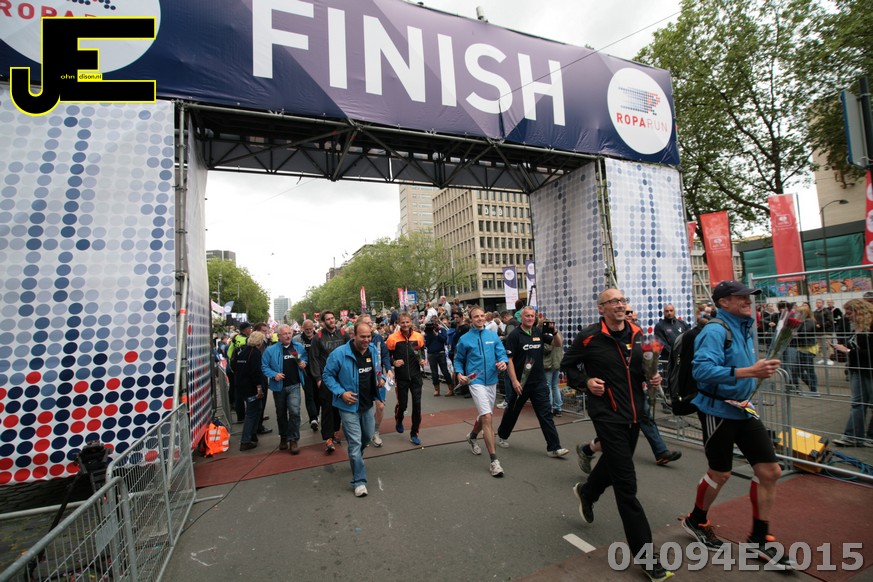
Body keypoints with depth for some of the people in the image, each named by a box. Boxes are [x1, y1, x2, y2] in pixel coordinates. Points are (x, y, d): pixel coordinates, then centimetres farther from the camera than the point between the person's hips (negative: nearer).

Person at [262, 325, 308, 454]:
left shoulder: (299, 347, 1)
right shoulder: (271, 350, -8)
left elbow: (305, 358, 17)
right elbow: (264, 366, -3)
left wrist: (303, 363, -4)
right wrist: (274, 375, -19)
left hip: (294, 385, 0)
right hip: (279, 386, 0)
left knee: (294, 411, -14)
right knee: (281, 414, 15)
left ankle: (293, 440, -2)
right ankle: (283, 438, 35)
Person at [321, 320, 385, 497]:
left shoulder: (373, 350, -4)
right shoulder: (339, 353, -21)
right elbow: (327, 375, -11)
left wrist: (381, 378, -2)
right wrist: (341, 393, -21)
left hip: (367, 404, 6)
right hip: (350, 405, -6)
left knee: (368, 436, 22)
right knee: (355, 442, -3)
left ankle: (355, 458, 52)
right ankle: (359, 481, 11)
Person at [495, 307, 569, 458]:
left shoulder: (540, 332, 4)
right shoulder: (514, 335, -10)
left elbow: (558, 344, 6)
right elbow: (509, 359, -12)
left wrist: (554, 331, -13)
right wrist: (514, 381, -18)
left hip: (539, 382, 3)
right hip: (520, 382, -3)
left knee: (546, 414, 1)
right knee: (512, 411, 14)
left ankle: (554, 448, 5)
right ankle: (502, 436, 36)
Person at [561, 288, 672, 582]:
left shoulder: (637, 334, 3)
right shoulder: (590, 337, -13)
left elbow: (643, 367, 18)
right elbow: (567, 365, -2)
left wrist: (652, 377, -2)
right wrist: (585, 382, -17)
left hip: (634, 412, 7)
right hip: (607, 413, -7)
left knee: (616, 462, 25)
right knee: (627, 483, -4)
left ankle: (586, 491, 55)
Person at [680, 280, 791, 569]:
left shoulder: (745, 329, 9)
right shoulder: (716, 331, -19)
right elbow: (703, 370, -32)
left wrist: (761, 370, 2)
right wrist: (749, 371, -35)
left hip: (743, 409, 8)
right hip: (718, 411, -8)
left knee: (770, 471, 9)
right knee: (721, 474, 7)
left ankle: (759, 538, 28)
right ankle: (695, 521, 33)